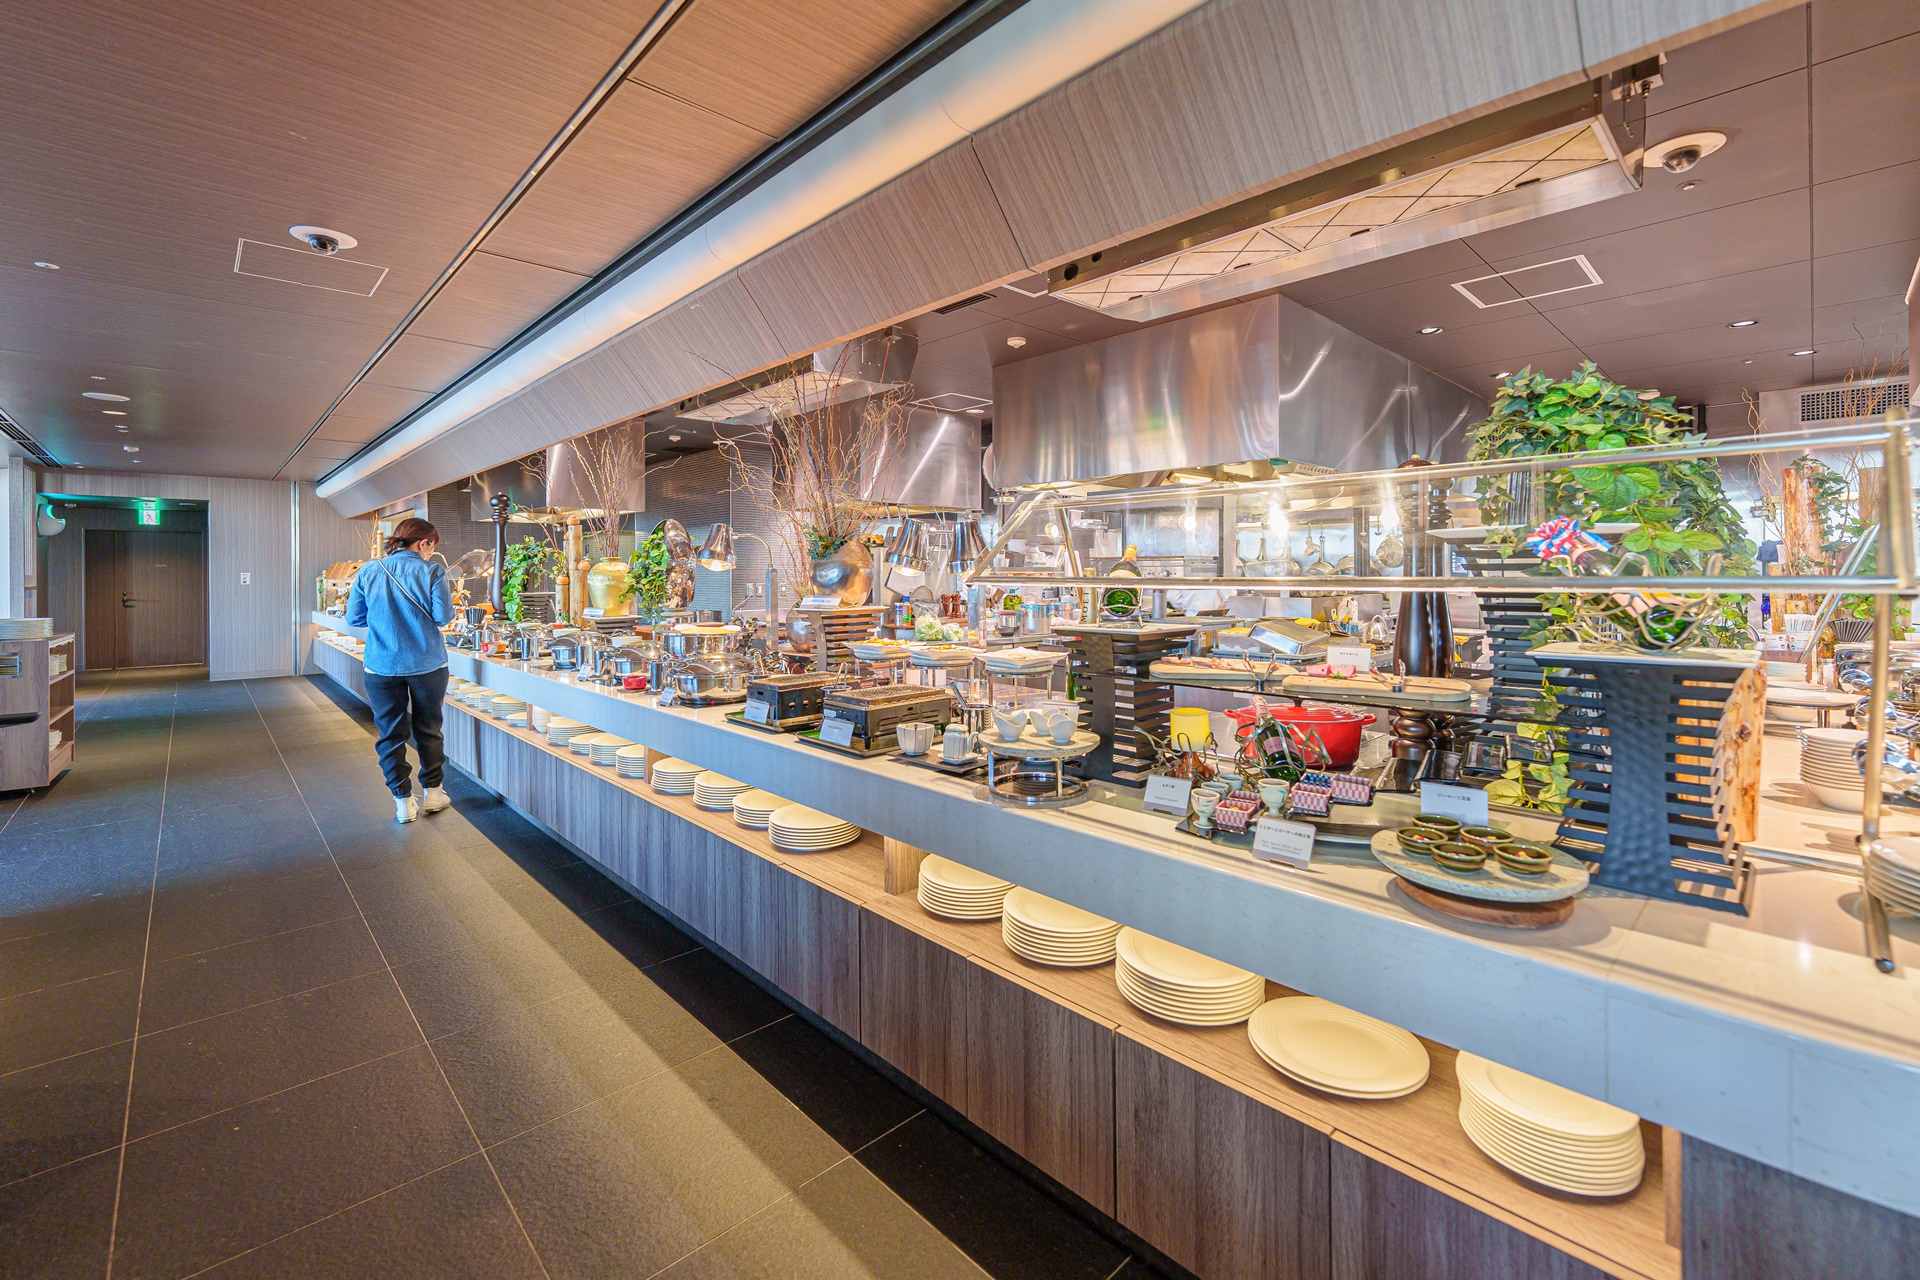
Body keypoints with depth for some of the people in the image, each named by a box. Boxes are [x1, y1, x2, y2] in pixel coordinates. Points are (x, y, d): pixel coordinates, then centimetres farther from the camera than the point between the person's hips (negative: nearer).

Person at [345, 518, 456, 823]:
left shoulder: (368, 571, 0)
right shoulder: (431, 570, -9)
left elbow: (353, 618, 4)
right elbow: (443, 616, -12)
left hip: (382, 666, 2)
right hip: (427, 664, -2)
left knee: (391, 734, 10)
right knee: (428, 730, 14)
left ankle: (404, 802, 15)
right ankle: (433, 792, 24)